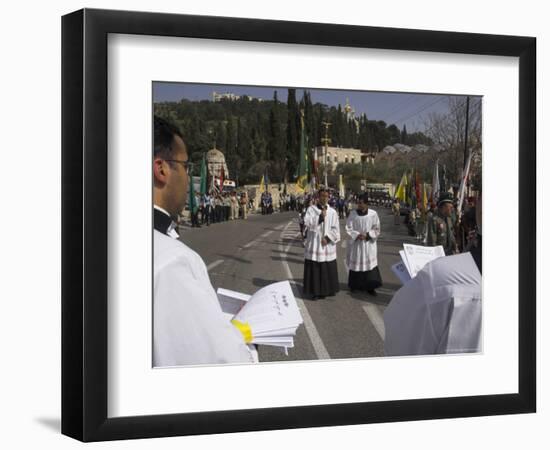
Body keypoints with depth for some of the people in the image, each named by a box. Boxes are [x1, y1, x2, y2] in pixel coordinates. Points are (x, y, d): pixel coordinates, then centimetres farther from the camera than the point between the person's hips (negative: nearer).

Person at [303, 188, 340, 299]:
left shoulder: (332, 212, 5)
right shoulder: (311, 209, 0)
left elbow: (335, 229, 3)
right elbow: (306, 223, -14)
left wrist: (327, 238, -9)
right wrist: (320, 216, -18)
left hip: (327, 244, 2)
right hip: (314, 244, -2)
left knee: (328, 269, 4)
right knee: (314, 268, -2)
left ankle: (327, 290, 16)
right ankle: (315, 291, 5)